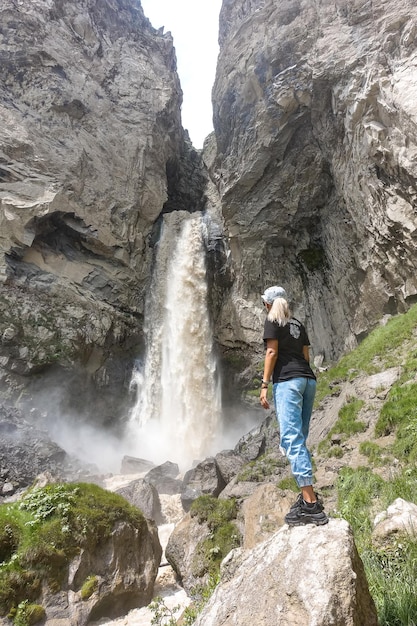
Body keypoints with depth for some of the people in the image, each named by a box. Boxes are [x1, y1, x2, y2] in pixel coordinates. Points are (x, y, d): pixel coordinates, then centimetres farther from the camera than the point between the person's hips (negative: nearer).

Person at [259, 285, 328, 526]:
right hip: (308, 379, 8)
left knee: (292, 440, -11)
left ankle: (311, 505, -14)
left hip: (287, 381, -8)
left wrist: (265, 385, -7)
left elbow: (272, 352, -7)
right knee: (299, 439, 13)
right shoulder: (298, 324, 22)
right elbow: (306, 355, 20)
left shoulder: (273, 320, 2)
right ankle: (308, 495, 15)